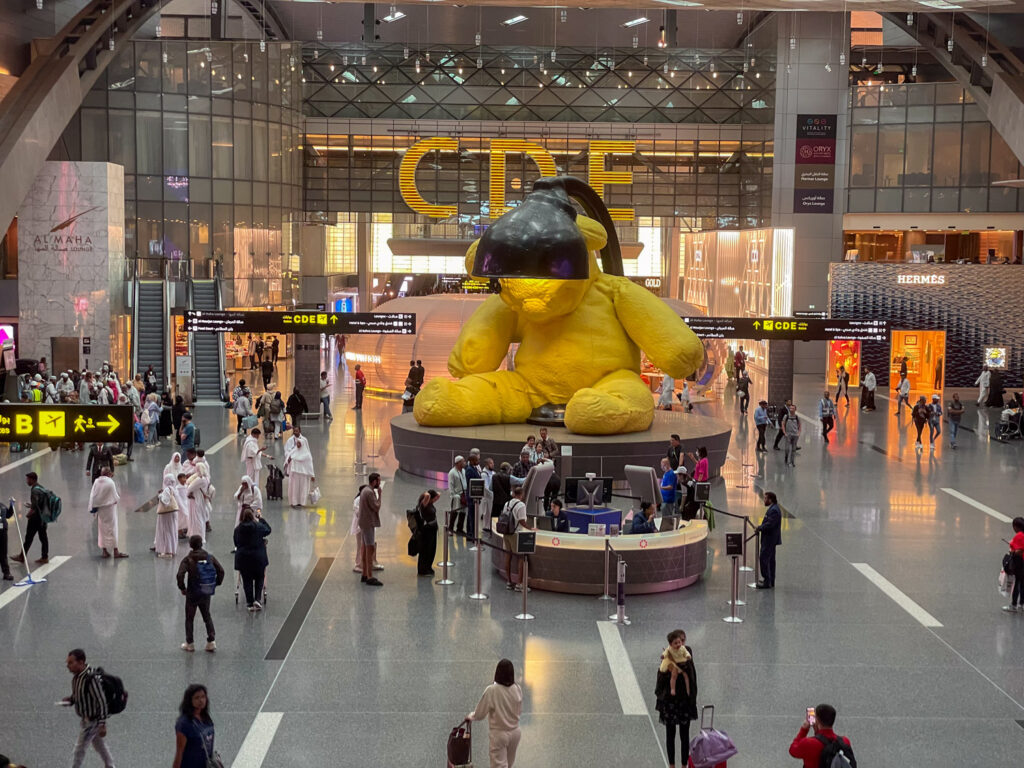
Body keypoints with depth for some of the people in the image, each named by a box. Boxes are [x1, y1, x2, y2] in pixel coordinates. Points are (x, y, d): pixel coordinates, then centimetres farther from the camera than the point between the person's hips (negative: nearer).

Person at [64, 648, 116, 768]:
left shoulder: (90, 678, -29)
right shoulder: (76, 675, -1)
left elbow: (101, 701, -26)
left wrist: (102, 724, -25)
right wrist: (70, 699, -5)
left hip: (92, 720, -9)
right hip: (86, 718, 9)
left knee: (79, 748, 4)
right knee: (100, 746, 21)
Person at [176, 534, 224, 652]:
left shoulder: (187, 559, -13)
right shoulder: (210, 557, -3)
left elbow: (180, 575, -23)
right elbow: (221, 571, -1)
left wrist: (182, 588, -9)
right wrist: (216, 584, 11)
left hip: (192, 594, -3)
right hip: (206, 593, 3)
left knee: (189, 618, 12)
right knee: (207, 616, 19)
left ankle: (189, 644, 18)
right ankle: (212, 641, 13)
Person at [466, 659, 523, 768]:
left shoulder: (491, 690, -21)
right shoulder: (517, 689, -8)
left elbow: (480, 714, -13)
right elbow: (519, 712, 6)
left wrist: (471, 716, 8)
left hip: (499, 734, -4)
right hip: (515, 732, 4)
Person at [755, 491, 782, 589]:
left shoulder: (774, 510, -20)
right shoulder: (773, 508, 14)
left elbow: (769, 524, -27)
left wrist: (759, 528, -14)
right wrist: (760, 527, 6)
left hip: (769, 540, -11)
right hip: (771, 539, 11)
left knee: (763, 559, -9)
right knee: (770, 560, 14)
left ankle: (767, 582, -7)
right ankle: (771, 582, 20)